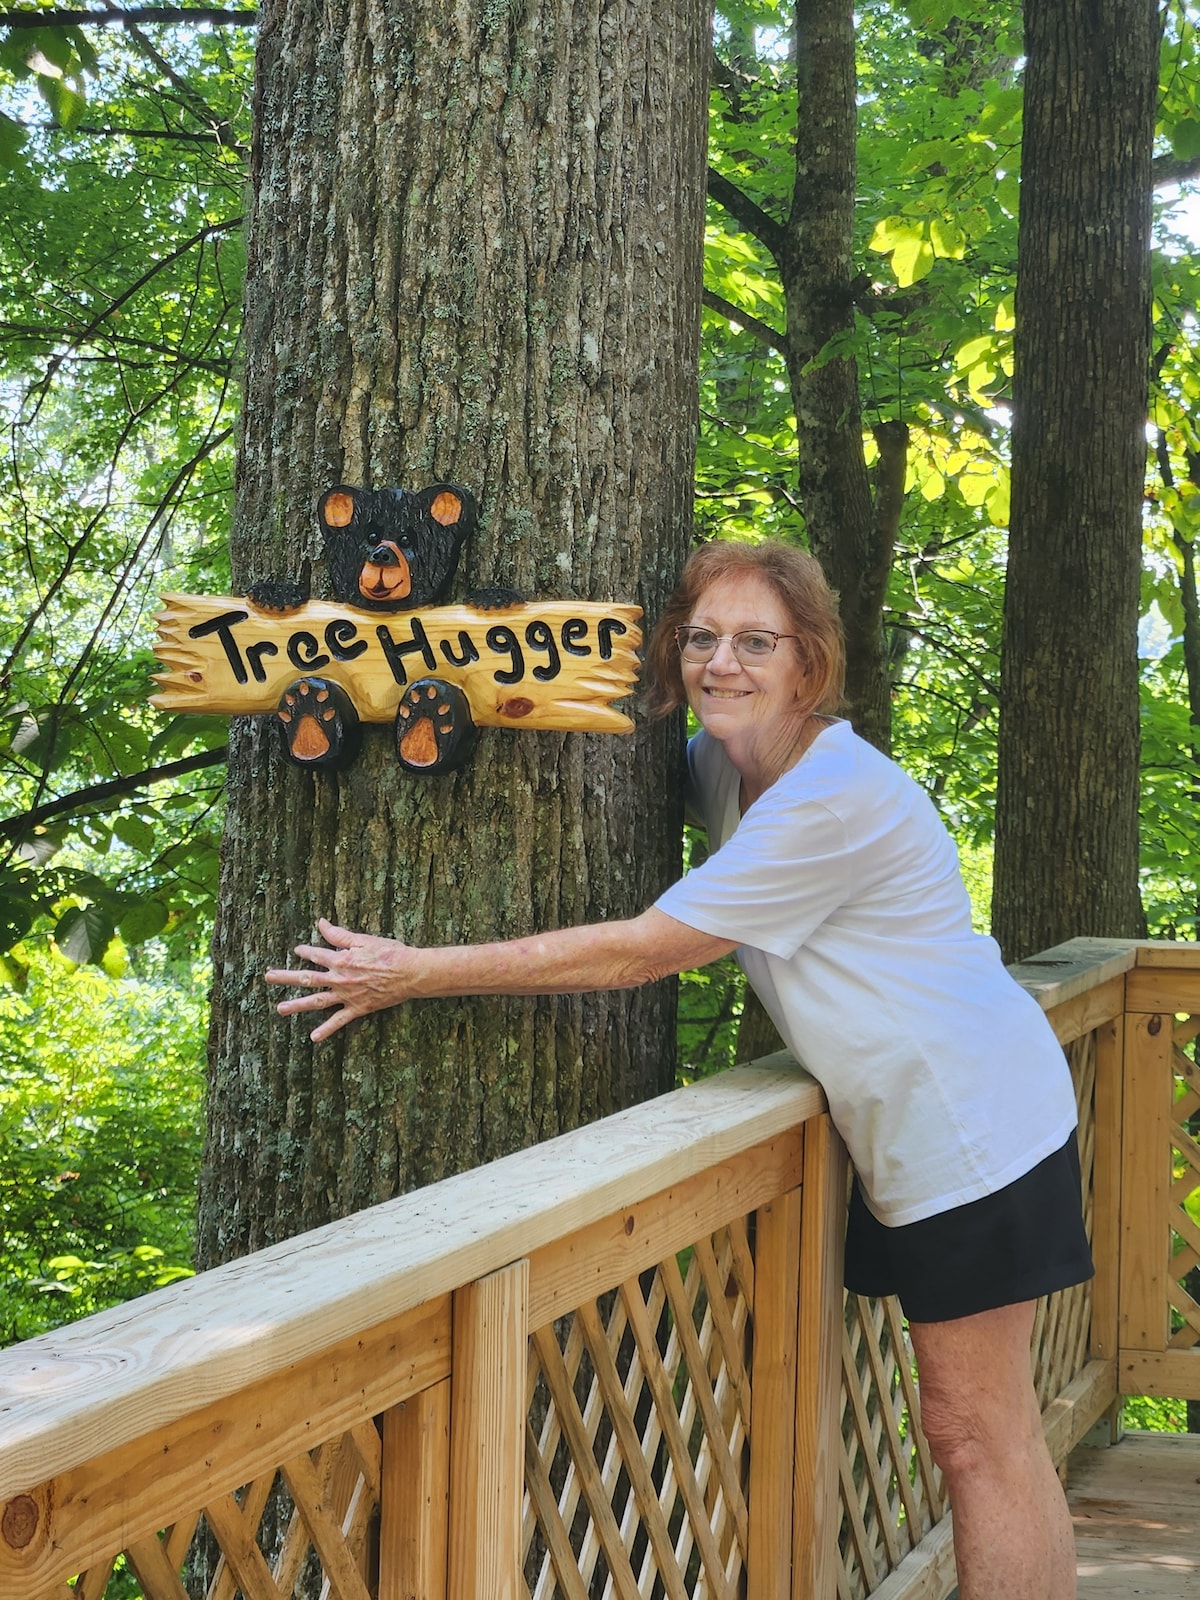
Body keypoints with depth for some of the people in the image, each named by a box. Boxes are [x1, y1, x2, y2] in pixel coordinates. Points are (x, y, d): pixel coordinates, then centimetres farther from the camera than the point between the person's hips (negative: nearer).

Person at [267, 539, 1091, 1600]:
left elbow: (635, 954, -24)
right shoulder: (726, 766, 5)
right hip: (912, 1138, 9)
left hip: (975, 1131, -9)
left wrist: (418, 974, -19)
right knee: (970, 1424, 12)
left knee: (976, 1432, -6)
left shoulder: (833, 797, -24)